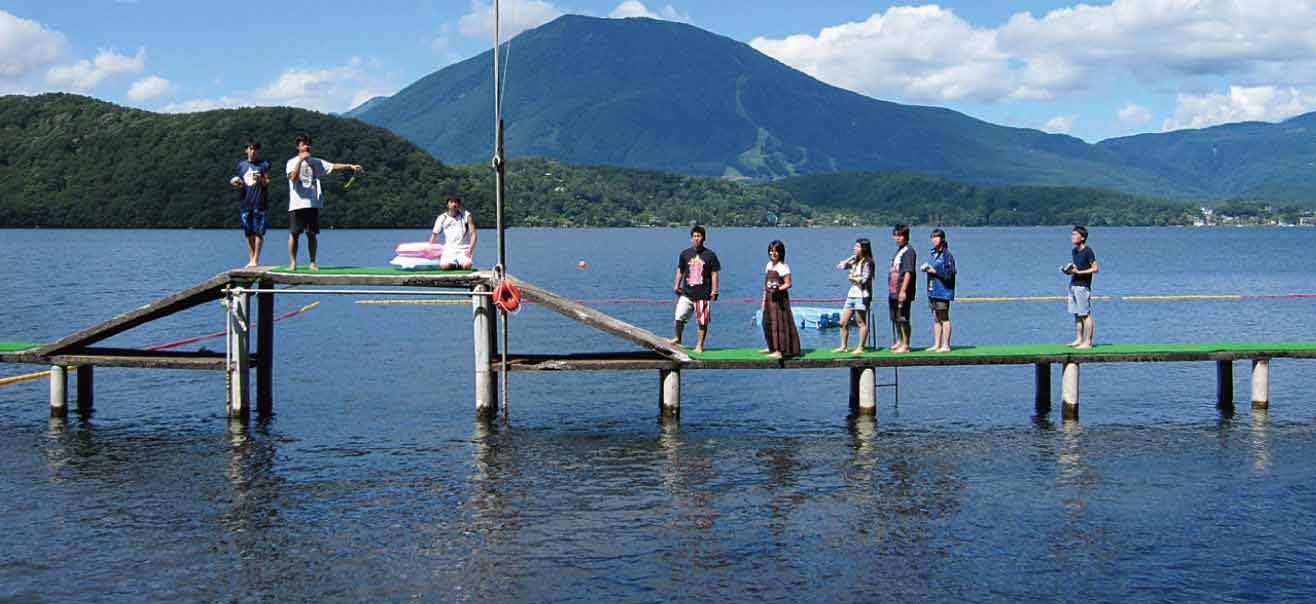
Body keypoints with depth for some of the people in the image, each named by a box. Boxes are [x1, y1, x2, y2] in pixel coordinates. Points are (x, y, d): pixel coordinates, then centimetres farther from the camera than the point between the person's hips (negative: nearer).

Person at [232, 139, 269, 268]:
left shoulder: (264, 165, 3)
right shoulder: (241, 165, 15)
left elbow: (267, 182, -1)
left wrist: (261, 180, -21)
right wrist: (236, 183, 1)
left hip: (259, 203, -4)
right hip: (246, 202, 4)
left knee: (258, 232, -8)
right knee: (249, 233, 6)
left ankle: (256, 259, -6)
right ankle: (251, 259, 12)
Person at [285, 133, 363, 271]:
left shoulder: (315, 162, 13)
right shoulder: (292, 162, 3)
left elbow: (333, 166, 6)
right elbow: (293, 177, -15)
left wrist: (351, 166, -4)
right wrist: (300, 160, -18)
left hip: (312, 204, 3)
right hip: (296, 204, -3)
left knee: (311, 234, 4)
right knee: (294, 233, -2)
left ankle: (312, 262, 8)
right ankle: (293, 262, 4)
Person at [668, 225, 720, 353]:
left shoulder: (710, 255, 1)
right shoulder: (685, 254, 8)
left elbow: (714, 274, 1)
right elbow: (680, 271, 16)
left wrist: (714, 291, -4)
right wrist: (676, 286, 11)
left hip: (703, 295, -2)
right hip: (686, 293, 2)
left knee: (702, 321, 0)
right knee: (679, 318, -6)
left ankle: (700, 345, 12)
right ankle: (678, 338, 17)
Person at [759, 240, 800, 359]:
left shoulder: (783, 267, -12)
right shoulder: (769, 265, 11)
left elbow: (788, 284, -14)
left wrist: (778, 289, -30)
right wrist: (764, 300, 16)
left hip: (779, 299, -8)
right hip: (769, 298, 8)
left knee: (779, 323, -9)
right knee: (767, 322, 16)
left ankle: (780, 351, -10)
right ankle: (772, 347, 33)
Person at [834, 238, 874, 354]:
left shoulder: (867, 263, -9)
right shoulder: (854, 261, 13)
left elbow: (864, 279, -17)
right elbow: (840, 266, 11)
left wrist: (852, 278, -3)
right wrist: (850, 258, 3)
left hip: (862, 295, -8)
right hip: (852, 294, 8)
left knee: (861, 323, -2)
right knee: (843, 323, 8)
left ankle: (860, 348, 4)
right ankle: (843, 346, 16)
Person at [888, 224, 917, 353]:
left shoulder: (909, 251, -13)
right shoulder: (898, 250, 17)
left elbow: (908, 272, -19)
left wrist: (903, 290, -24)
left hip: (902, 293, -10)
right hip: (893, 292, 10)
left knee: (903, 319, -6)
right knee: (895, 318, 18)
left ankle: (906, 345, -1)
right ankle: (899, 341, 30)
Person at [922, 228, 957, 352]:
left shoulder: (946, 255, -11)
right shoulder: (934, 254, 16)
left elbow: (949, 274, -16)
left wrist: (934, 270, -15)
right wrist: (927, 268, 9)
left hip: (943, 292, -9)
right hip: (933, 291, 9)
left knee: (944, 319, -4)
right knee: (936, 319, 12)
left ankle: (946, 346, 0)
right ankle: (937, 344, 18)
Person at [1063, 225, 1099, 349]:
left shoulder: (1088, 251, -12)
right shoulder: (1074, 251, 14)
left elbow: (1095, 268, -14)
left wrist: (1079, 272, -19)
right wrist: (1069, 271, 4)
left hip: (1083, 286, -9)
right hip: (1073, 285, 9)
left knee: (1085, 315, -6)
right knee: (1076, 314, 12)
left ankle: (1088, 342, -4)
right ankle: (1079, 339, 19)